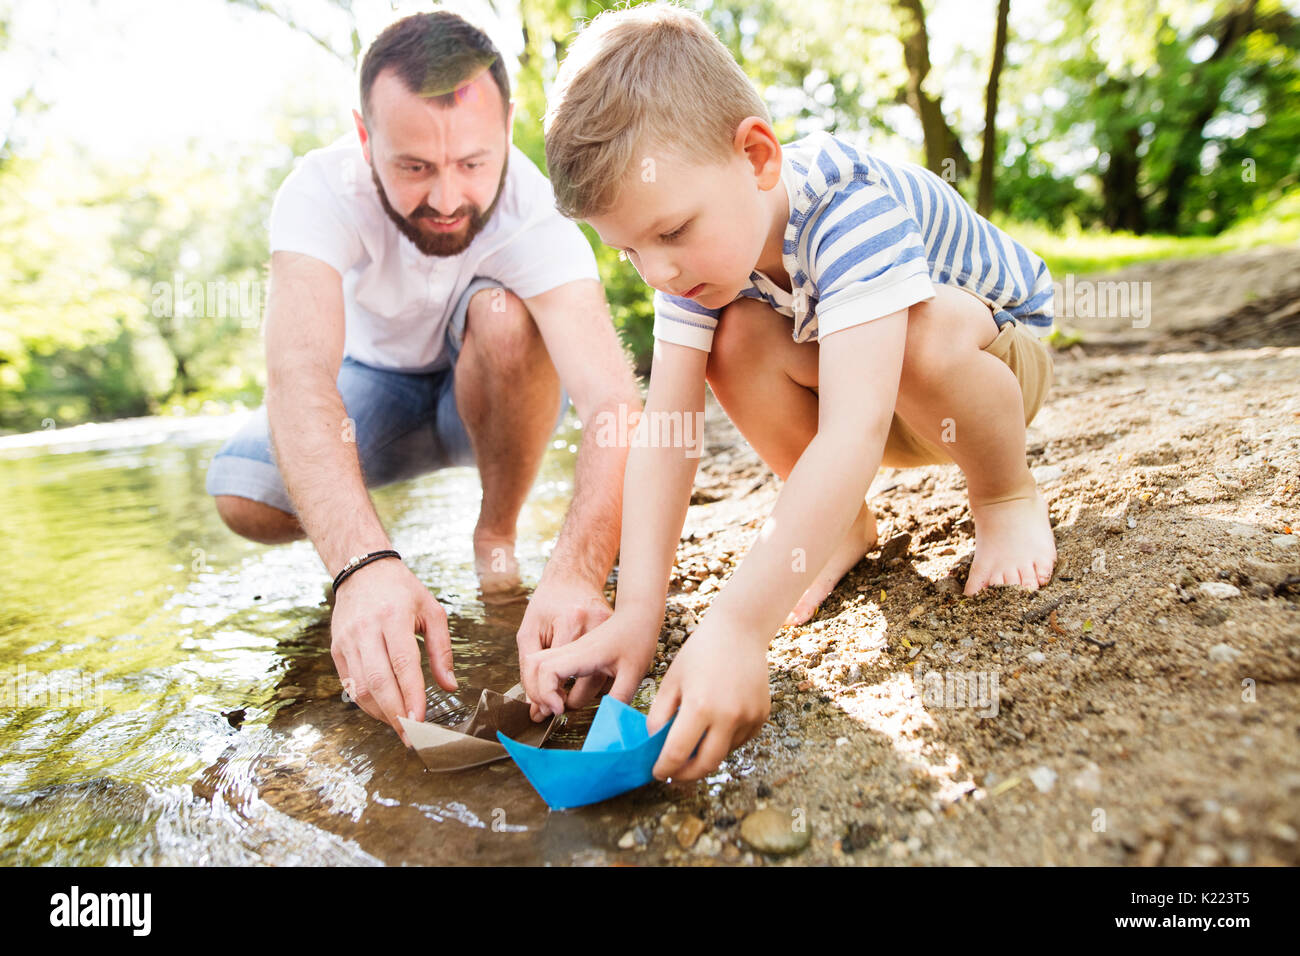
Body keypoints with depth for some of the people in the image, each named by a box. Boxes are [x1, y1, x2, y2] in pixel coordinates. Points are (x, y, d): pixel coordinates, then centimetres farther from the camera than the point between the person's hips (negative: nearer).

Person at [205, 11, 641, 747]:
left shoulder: (535, 212, -30)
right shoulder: (323, 190, -27)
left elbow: (618, 405, -43)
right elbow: (298, 375, -43)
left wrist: (576, 573, -59)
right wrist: (364, 564, -59)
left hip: (497, 398, 0)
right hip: (377, 385, 1)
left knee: (505, 315, -34)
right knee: (243, 494, -25)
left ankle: (498, 536, -11)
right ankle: (365, 533, 10)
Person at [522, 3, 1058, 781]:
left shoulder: (852, 213, -38)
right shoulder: (701, 247, -18)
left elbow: (853, 433, -49)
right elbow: (663, 426, -25)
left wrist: (737, 628, -54)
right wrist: (637, 613, -34)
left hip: (996, 360, -4)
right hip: (874, 405, 5)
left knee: (925, 333, -39)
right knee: (737, 339, -24)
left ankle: (1008, 496, -9)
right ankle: (844, 526, -4)